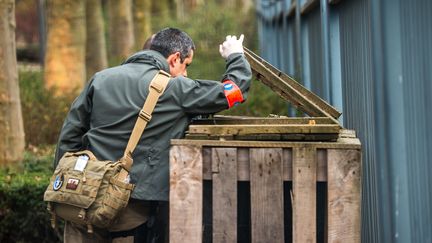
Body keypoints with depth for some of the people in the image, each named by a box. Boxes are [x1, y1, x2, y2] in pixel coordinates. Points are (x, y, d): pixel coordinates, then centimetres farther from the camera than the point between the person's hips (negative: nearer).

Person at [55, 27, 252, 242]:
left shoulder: (101, 79, 10)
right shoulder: (176, 89, -4)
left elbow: (69, 135, 11)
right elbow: (236, 89, 3)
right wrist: (235, 57, 23)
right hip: (132, 208, -4)